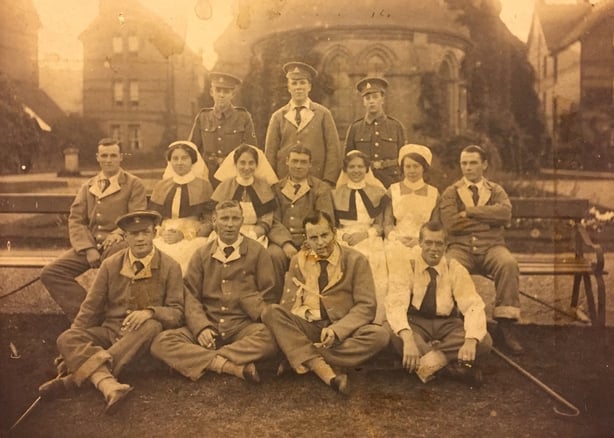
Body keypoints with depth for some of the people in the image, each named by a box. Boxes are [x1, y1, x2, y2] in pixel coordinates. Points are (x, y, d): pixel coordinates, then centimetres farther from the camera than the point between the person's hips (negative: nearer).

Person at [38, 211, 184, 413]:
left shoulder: (170, 267, -2)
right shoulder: (110, 265, 4)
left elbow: (177, 313, -4)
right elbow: (90, 309, 8)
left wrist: (151, 312, -25)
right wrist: (72, 349, 3)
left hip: (144, 339, -2)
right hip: (110, 332, 3)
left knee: (152, 326, -37)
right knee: (67, 338, -22)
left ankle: (73, 378, -37)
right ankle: (109, 385, -49)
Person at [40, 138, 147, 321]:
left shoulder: (134, 184, 8)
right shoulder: (87, 187, 21)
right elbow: (75, 219, 11)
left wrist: (118, 233, -22)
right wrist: (88, 248, -7)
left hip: (117, 245, -4)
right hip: (89, 244, 5)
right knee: (49, 273, -13)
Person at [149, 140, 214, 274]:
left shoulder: (203, 185, 8)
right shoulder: (161, 186, 20)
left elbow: (210, 221, 1)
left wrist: (184, 235, -11)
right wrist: (162, 232, -3)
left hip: (193, 238, -3)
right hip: (163, 238, 3)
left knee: (177, 255, -31)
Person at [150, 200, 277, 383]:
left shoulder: (257, 252, 8)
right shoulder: (201, 255, 13)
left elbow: (268, 297, 7)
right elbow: (191, 296, 5)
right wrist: (201, 327, -13)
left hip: (244, 326, -2)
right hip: (208, 326, 2)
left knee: (270, 336, -35)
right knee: (161, 342, -23)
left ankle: (201, 359, -28)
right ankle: (232, 366, -31)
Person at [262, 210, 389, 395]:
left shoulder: (356, 260, -1)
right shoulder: (298, 261, 8)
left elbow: (366, 306, -7)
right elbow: (288, 303, 4)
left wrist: (336, 330, -22)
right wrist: (285, 328, -19)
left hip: (343, 332, -2)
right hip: (307, 328, 2)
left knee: (379, 335, -30)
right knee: (271, 312, -24)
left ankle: (300, 360, -26)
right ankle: (328, 374, -35)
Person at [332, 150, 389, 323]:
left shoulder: (377, 193, 14)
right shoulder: (336, 194, 15)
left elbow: (381, 224, 9)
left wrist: (364, 234, -9)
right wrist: (343, 235, -8)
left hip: (370, 241, 1)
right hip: (343, 241, 0)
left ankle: (374, 321, -17)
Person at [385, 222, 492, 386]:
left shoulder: (455, 269, -4)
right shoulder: (406, 265, -10)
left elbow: (473, 306, -15)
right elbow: (396, 304, -25)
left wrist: (471, 340, -36)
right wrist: (408, 338, -45)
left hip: (447, 325, 2)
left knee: (484, 341, -26)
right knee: (389, 330, -36)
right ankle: (453, 365, -34)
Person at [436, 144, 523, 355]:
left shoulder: (496, 191, 17)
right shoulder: (451, 192, 13)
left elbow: (505, 213, -7)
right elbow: (451, 223, -6)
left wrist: (469, 212, -7)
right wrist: (488, 218, -2)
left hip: (492, 246, 1)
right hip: (461, 247, -1)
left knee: (508, 263, -32)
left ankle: (506, 325, -25)